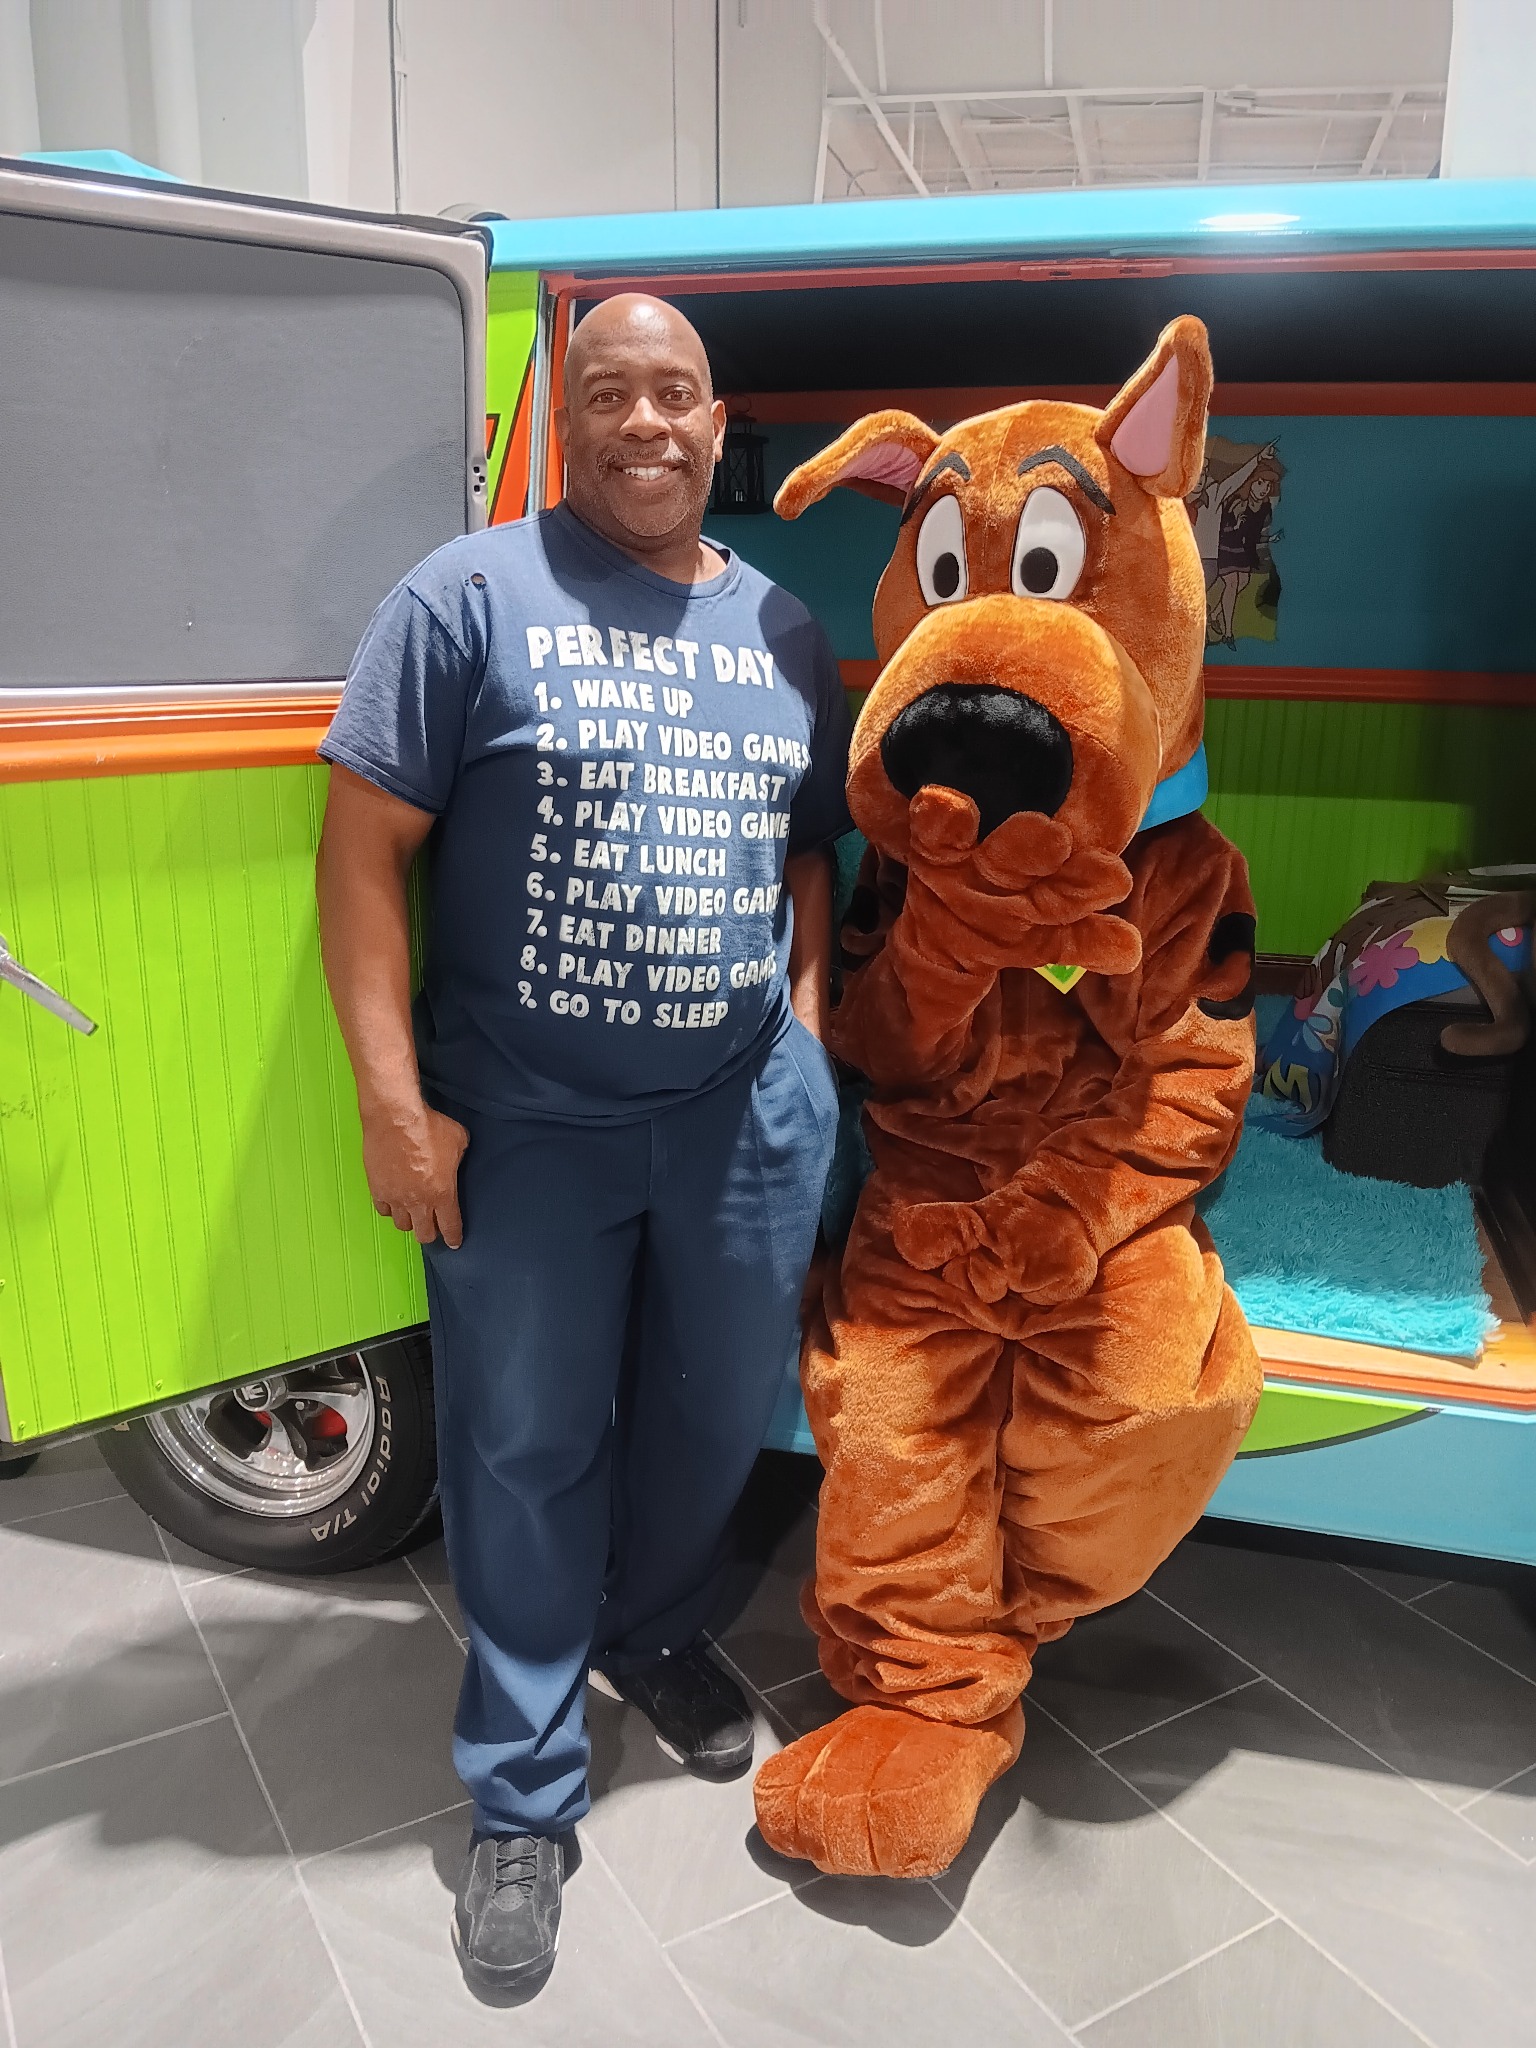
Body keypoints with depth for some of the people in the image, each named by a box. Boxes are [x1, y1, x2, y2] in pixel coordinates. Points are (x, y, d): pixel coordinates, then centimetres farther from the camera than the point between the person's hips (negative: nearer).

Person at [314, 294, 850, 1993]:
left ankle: (651, 1633, 49)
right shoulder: (473, 597, -6)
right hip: (524, 1122, -4)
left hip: (747, 1110, 5)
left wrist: (802, 1028, 4)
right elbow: (362, 847, -10)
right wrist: (395, 1100, -15)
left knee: (718, 1409, 19)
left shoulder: (782, 630, 9)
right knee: (526, 1447, 9)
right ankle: (522, 1798, 30)